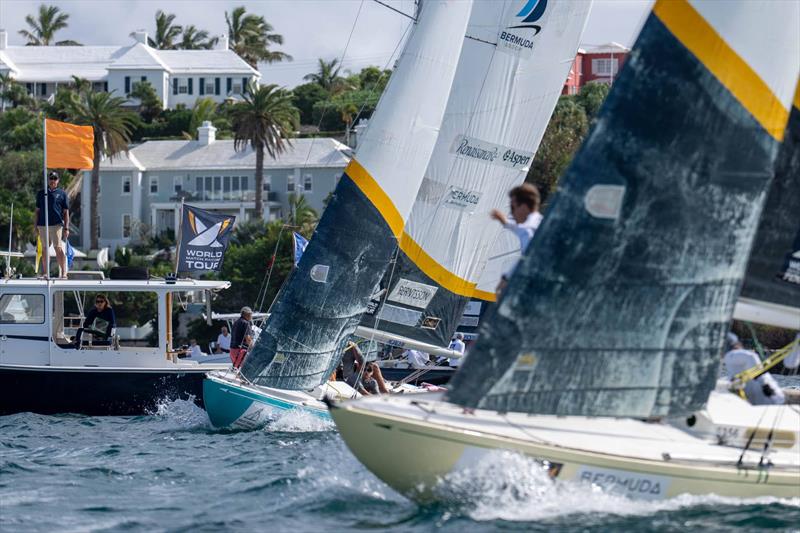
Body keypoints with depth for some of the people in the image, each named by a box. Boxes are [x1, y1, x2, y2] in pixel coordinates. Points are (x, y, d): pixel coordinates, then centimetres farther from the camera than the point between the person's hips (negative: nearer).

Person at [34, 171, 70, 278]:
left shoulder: (62, 194, 7)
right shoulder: (41, 193, 14)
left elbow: (66, 212, 6)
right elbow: (37, 211, 16)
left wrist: (66, 228, -1)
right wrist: (36, 226, 9)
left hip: (57, 225, -3)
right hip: (43, 225, 3)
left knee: (58, 248, -9)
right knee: (44, 249, 6)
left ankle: (63, 272, -10)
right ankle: (45, 272, 10)